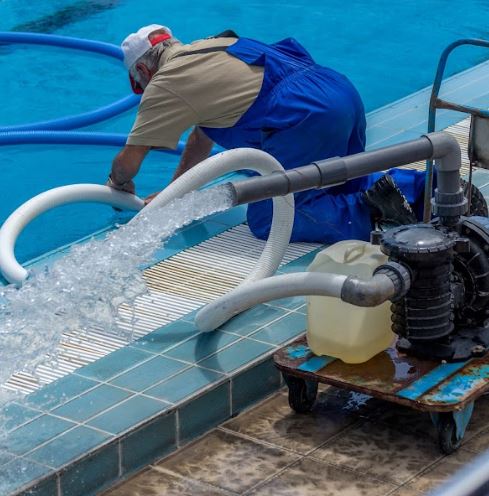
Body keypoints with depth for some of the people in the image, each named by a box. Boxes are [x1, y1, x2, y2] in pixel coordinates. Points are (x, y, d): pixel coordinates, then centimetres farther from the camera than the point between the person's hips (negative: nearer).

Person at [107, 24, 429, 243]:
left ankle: (372, 212, -17)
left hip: (307, 118, -9)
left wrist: (119, 185, 30)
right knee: (346, 186, 29)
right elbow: (202, 135, 38)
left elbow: (128, 162, 7)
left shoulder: (164, 84, 4)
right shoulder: (205, 51, 29)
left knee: (266, 220, -1)